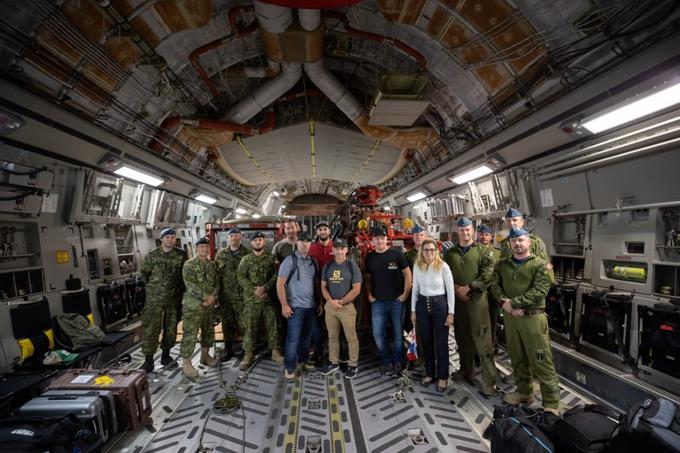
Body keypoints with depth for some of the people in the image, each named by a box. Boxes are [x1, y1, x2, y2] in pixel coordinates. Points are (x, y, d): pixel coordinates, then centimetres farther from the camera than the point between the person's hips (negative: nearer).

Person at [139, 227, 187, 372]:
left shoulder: (181, 255, -2)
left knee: (171, 328, 11)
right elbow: (144, 272, 8)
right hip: (155, 298, -2)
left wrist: (180, 288, 5)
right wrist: (152, 287, 7)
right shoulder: (152, 255, -4)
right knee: (151, 328, -2)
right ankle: (148, 359, 11)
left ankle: (166, 356, 27)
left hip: (174, 298, 2)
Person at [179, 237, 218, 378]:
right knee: (189, 334, -2)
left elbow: (216, 283, 8)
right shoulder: (189, 265, -9)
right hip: (193, 305, -6)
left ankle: (205, 355, 32)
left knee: (209, 332, 15)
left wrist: (212, 297, -9)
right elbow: (191, 285, -17)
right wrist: (205, 297, -18)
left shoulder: (212, 265, 9)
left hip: (209, 304, 6)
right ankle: (186, 363, 9)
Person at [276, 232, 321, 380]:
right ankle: (289, 368, 15)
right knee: (293, 338, 0)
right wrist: (284, 305, -15)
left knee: (306, 336, 15)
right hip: (295, 306, -5)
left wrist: (320, 302, 8)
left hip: (311, 305, 5)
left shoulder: (313, 261, 7)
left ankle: (302, 360, 32)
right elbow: (280, 284, -10)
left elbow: (317, 283, 12)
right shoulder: (290, 260, -8)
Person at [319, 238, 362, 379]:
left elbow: (356, 289, -10)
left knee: (351, 337, 4)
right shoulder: (327, 267, 6)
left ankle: (353, 364, 20)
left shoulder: (352, 266, -7)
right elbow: (323, 287, 7)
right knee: (332, 336, 15)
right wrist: (331, 301, -9)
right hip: (330, 306, 4)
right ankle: (333, 362, 31)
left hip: (348, 306, -4)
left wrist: (341, 302, -12)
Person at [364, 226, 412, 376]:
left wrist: (405, 294, -8)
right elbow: (368, 278, 11)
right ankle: (387, 362, 26)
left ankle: (397, 362, 29)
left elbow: (407, 274, -3)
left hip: (397, 301, -2)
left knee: (398, 334, 9)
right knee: (378, 335, 4)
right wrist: (369, 295, 2)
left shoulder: (397, 254, -6)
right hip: (378, 302, 3)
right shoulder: (369, 257, 4)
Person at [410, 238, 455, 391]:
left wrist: (451, 313, -9)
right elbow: (415, 289, 6)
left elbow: (450, 291, -8)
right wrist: (413, 310, 6)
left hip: (440, 304, -3)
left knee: (441, 342, 7)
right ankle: (430, 373, 32)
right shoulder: (417, 266, -1)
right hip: (422, 305, 4)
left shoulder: (443, 266, -12)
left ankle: (442, 377, 25)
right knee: (426, 341, 15)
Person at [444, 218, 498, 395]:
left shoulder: (482, 251, 2)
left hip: (477, 299, -3)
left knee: (482, 340, -4)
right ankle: (466, 370, 33)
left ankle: (489, 381, 7)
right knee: (462, 337, 15)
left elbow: (488, 274, -9)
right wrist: (456, 290, -7)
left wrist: (469, 287, -14)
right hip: (457, 299, 4)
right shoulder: (450, 253, 10)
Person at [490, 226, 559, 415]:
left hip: (533, 316, -5)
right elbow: (495, 285, 3)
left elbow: (539, 291, -16)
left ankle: (552, 403, 14)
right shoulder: (503, 264, 9)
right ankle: (524, 391, 34)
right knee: (517, 357, 17)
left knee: (541, 362, 0)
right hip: (510, 316, 5)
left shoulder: (539, 264, -6)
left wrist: (512, 302, -18)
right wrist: (504, 302, -15)